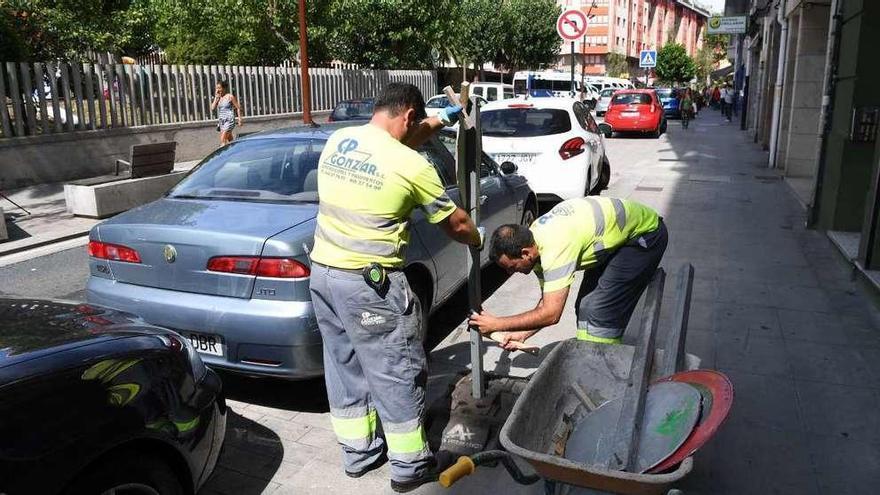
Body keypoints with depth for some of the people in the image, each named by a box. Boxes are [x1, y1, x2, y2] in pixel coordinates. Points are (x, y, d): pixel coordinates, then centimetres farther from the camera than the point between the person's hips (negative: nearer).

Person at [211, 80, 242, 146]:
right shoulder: (217, 97, 9)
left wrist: (239, 119, -6)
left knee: (222, 139, -17)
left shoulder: (230, 96, -6)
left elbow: (238, 108, -3)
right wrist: (216, 97, -4)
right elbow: (212, 108, 0)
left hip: (229, 120, -6)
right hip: (221, 120, 6)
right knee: (230, 139, 17)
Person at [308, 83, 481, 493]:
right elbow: (455, 224, -1)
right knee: (396, 373, 7)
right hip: (369, 284, -7)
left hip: (323, 272, 8)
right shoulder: (410, 165, -13)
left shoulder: (337, 141, 6)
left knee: (344, 365, 18)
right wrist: (480, 241, 20)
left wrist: (441, 120, 33)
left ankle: (358, 453, 33)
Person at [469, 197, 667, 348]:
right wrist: (523, 334, -10)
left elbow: (551, 314, -32)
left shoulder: (555, 250, -35)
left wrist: (497, 324, -25)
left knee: (602, 313, -13)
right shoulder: (534, 240, -7)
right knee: (585, 307, 6)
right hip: (617, 236, 9)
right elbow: (548, 301, 1)